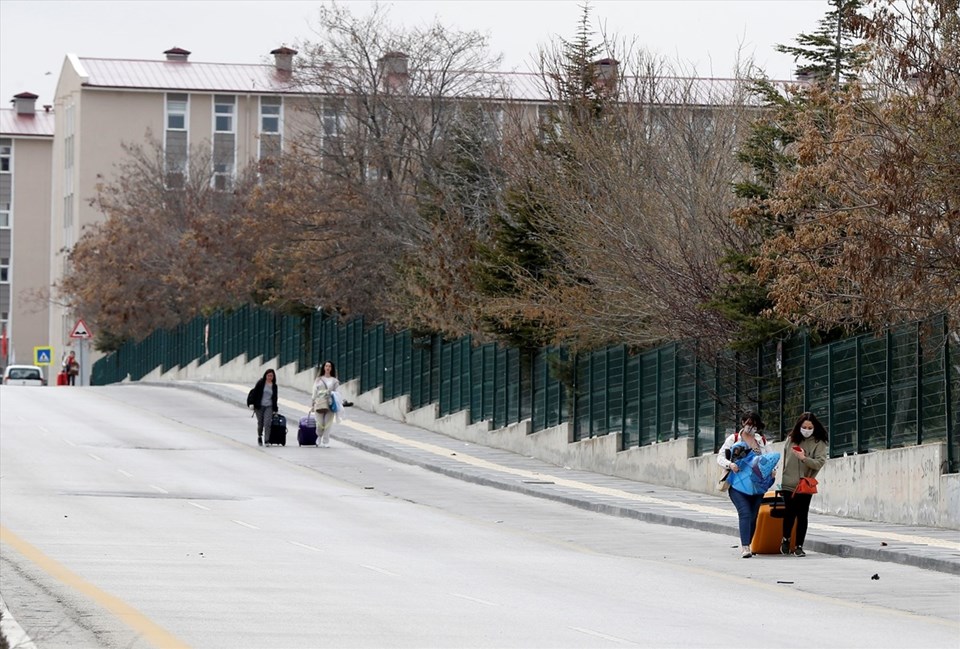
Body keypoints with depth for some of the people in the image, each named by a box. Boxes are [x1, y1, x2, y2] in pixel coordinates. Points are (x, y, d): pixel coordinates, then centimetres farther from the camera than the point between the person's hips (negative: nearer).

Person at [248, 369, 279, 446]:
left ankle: (267, 440, -14)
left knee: (267, 423, -13)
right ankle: (259, 437, 33)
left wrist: (275, 410, 13)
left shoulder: (274, 386, 8)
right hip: (259, 406, -1)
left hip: (269, 407, 1)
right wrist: (251, 403, -11)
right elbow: (254, 393, -3)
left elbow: (275, 398, 14)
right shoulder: (260, 383, -2)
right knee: (260, 423, 8)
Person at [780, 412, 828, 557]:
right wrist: (780, 478, 15)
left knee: (802, 515, 0)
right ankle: (786, 540, 28)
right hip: (788, 484, 2)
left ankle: (799, 546, 7)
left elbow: (819, 463, -11)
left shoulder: (819, 443, -1)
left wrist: (804, 458, -25)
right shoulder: (791, 440, 8)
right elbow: (783, 459, 16)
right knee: (789, 513, 4)